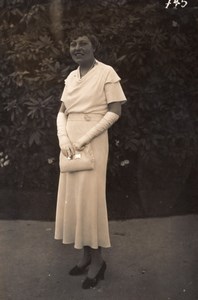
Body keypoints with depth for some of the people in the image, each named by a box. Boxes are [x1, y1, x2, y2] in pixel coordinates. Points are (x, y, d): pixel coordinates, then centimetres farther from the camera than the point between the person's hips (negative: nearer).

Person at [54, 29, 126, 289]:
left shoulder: (106, 72, -5)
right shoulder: (70, 78, 13)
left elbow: (115, 111, -10)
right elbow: (62, 112, 12)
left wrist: (84, 139, -15)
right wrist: (64, 138, -8)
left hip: (93, 142, -6)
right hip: (70, 143, 7)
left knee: (89, 196, -5)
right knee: (72, 197, 6)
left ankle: (97, 259, 8)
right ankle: (86, 254, 18)